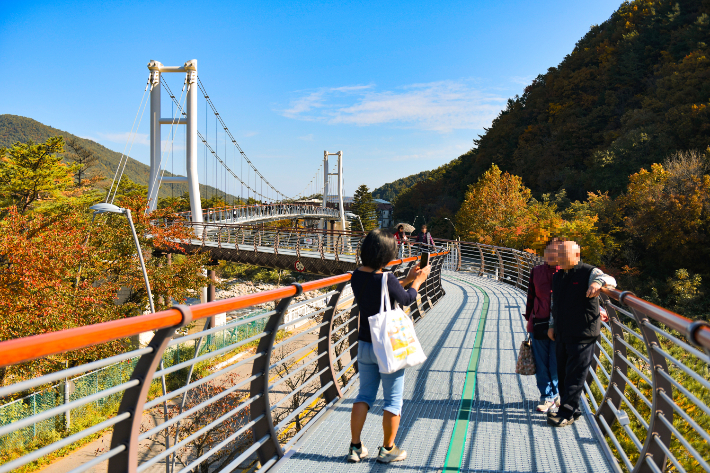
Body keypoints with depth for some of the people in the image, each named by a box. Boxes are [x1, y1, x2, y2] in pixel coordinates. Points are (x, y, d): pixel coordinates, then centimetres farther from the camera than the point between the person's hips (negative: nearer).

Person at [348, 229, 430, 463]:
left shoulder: (357, 276, -2)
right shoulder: (387, 279, -23)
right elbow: (407, 299, -5)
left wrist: (407, 279, 18)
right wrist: (417, 281, 13)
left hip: (365, 345, 6)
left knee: (364, 395, 18)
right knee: (393, 400, 10)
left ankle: (355, 447, 23)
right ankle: (388, 449, 22)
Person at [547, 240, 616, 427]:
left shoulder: (589, 272, -6)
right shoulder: (557, 277, 15)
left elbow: (610, 280, -24)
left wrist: (598, 282, -46)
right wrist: (552, 325, 18)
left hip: (582, 335, -7)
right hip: (562, 335, 7)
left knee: (575, 375, -4)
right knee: (562, 374, 11)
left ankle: (567, 413, 2)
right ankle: (572, 410, 23)